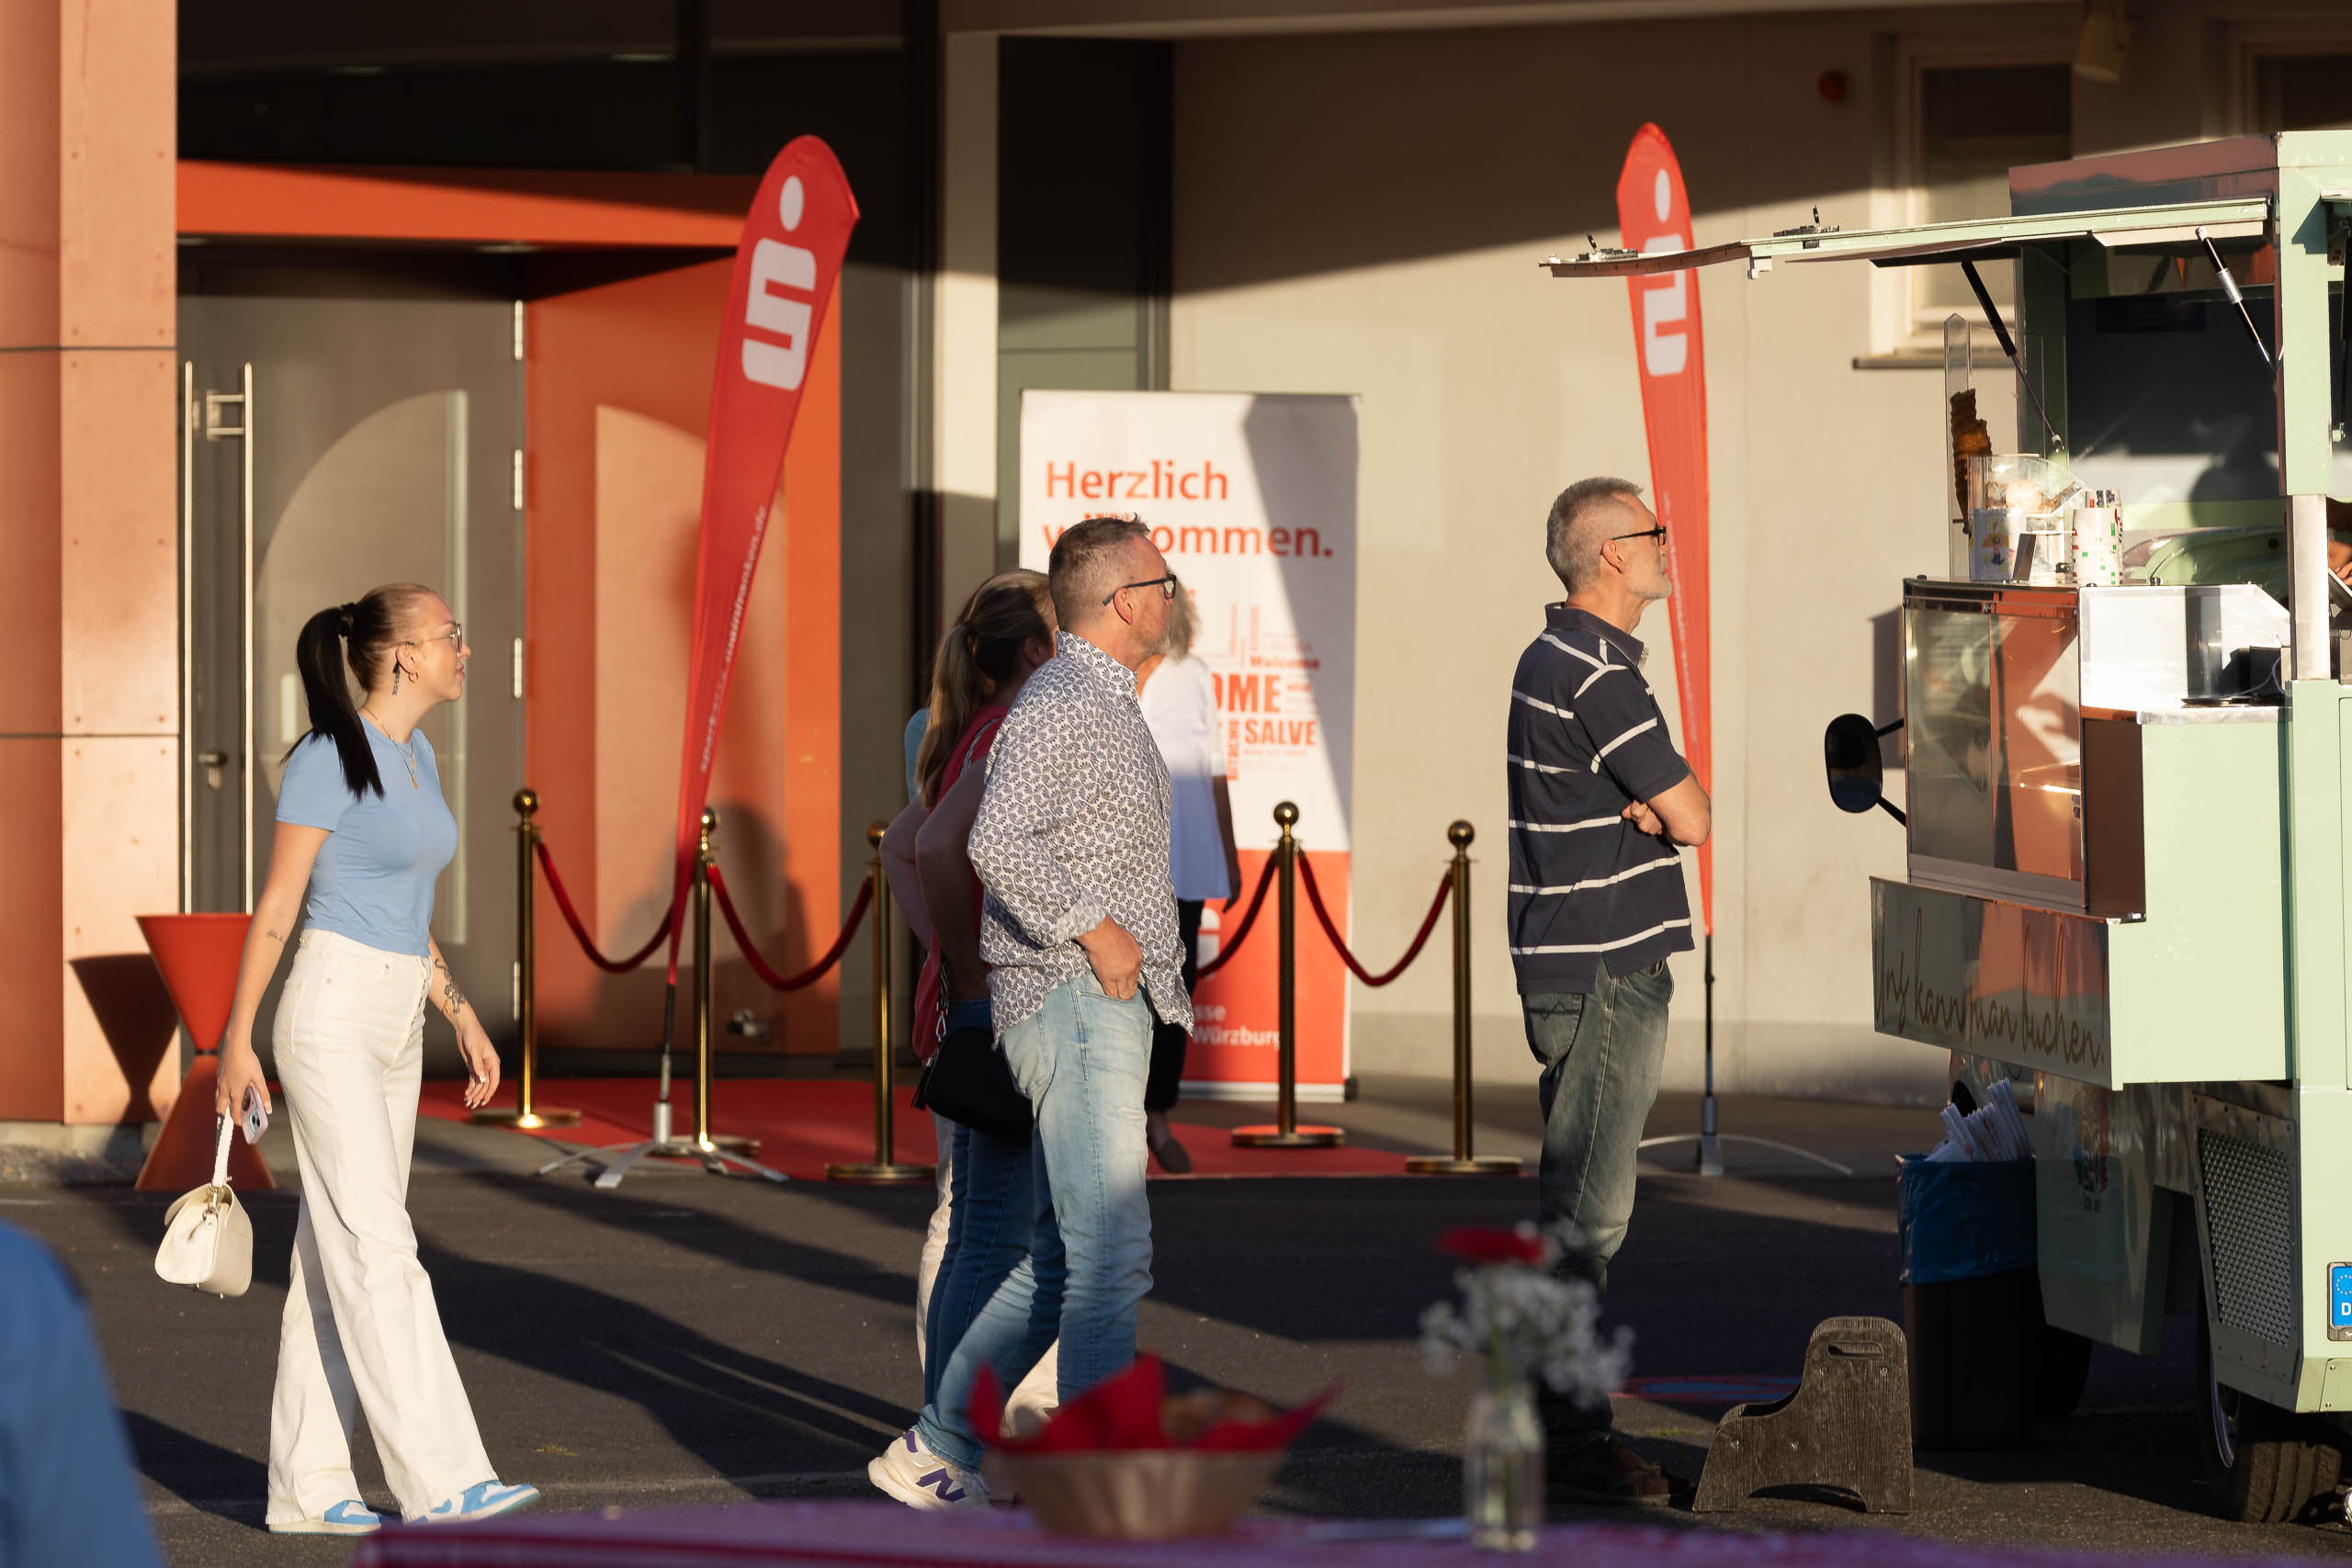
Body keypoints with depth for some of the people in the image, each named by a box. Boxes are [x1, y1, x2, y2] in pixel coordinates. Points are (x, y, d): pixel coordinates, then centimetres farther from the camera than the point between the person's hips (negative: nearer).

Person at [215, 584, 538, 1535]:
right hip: (329, 1019, -9)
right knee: (380, 1253, -12)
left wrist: (465, 1020, 18)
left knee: (337, 1258, 8)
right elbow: (276, 904, -10)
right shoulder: (326, 759, -12)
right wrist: (236, 1040, -10)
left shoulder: (415, 759, 13)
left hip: (393, 1029, 9)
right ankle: (443, 1483, -16)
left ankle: (305, 1486, 12)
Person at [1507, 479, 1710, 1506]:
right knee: (1587, 1212, -9)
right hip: (1604, 971, -11)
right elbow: (1693, 819, -15)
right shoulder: (1597, 677, -17)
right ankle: (1571, 1440, -8)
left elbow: (1661, 802, 15)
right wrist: (1668, 802, 4)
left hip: (1569, 959, 11)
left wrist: (1643, 802, -5)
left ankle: (1553, 1414, 21)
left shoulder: (1551, 660, 16)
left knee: (1575, 1204, 15)